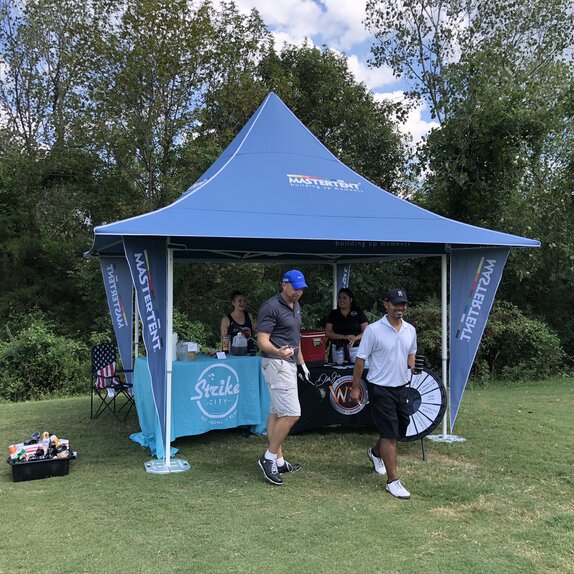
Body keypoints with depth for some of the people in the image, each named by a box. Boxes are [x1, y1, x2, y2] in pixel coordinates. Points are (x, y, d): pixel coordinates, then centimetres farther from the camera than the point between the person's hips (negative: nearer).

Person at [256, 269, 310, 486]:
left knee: (276, 413, 13)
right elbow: (262, 340, -20)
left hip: (289, 364, 10)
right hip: (276, 364, -10)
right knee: (291, 413, -13)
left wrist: (302, 362, 24)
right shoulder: (271, 307, -16)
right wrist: (277, 352, -39)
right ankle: (269, 457, -1)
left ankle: (278, 461, 19)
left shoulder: (296, 306, 13)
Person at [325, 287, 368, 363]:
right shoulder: (333, 314, 8)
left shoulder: (358, 313, 4)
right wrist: (344, 337, -12)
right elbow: (327, 333, 1)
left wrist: (355, 339, -18)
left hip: (355, 349, -1)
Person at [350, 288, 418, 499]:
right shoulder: (374, 330, -13)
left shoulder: (410, 330, 5)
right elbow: (361, 359, -9)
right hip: (381, 388, -7)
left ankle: (375, 453, 45)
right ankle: (393, 481, 1)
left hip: (402, 387, 7)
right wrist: (355, 387, -8)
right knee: (390, 434, -7)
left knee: (399, 431, 17)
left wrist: (411, 363, 2)